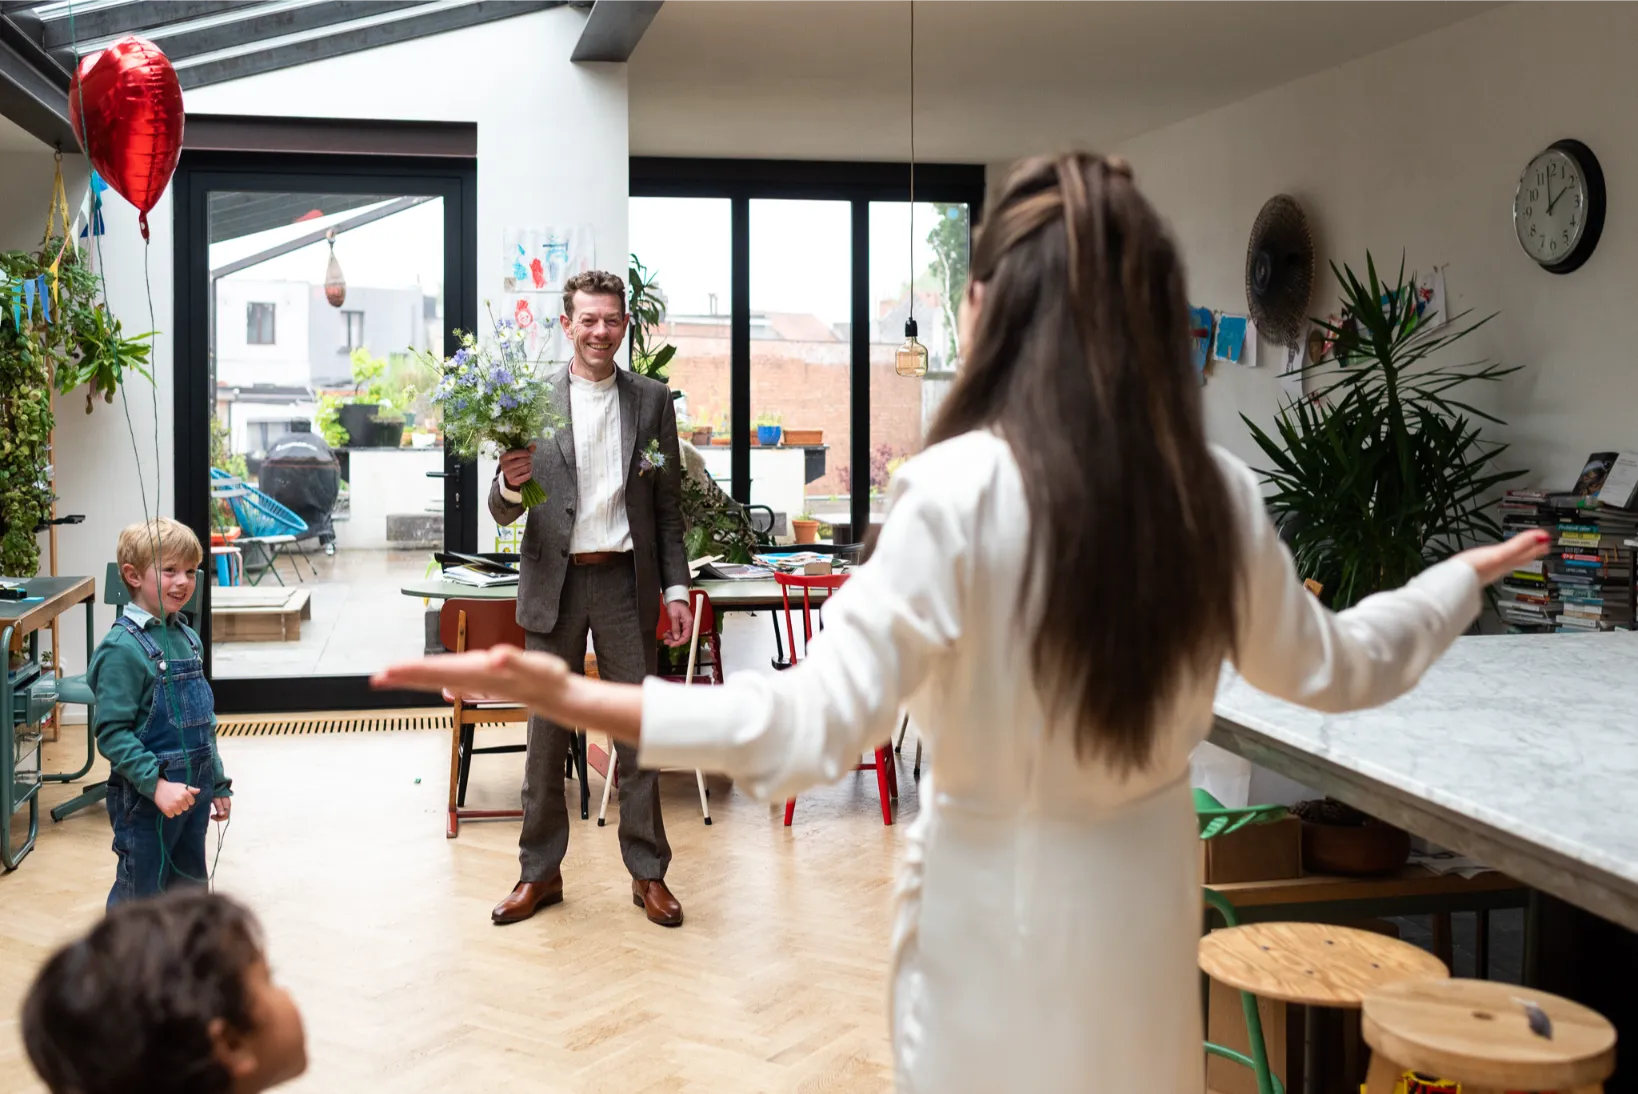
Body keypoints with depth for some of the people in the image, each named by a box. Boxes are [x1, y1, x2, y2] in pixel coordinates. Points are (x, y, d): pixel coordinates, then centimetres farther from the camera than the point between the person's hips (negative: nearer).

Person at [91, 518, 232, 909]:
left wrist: (218, 784, 17)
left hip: (192, 794, 8)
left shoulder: (187, 638, 8)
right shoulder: (123, 647, -15)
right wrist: (156, 785, -27)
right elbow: (112, 732, -20)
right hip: (146, 800, -7)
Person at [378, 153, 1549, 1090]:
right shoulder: (1219, 493, -7)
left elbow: (815, 726, -24)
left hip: (998, 905, -3)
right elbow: (1330, 667, 9)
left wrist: (568, 694, -26)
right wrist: (1467, 576, 26)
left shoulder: (961, 488, -21)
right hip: (1143, 901, 4)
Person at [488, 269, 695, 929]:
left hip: (626, 582, 1)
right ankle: (540, 872, 19)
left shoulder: (653, 401, 5)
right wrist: (510, 483, -24)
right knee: (547, 734, 8)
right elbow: (503, 514, -1)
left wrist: (676, 588, 2)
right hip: (555, 583, 0)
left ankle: (648, 873, 16)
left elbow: (668, 506, 8)